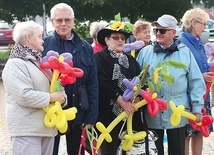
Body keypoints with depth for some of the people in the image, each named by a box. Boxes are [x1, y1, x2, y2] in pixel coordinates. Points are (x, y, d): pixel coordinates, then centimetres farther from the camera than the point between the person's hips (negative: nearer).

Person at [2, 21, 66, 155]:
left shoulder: (39, 61, 18)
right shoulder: (16, 64, -10)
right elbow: (24, 96, -22)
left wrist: (61, 97, -6)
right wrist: (52, 98, -15)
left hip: (47, 126, 8)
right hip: (26, 129, -8)